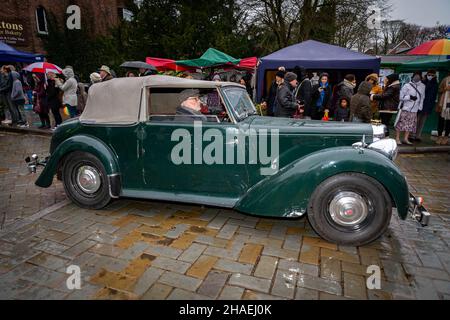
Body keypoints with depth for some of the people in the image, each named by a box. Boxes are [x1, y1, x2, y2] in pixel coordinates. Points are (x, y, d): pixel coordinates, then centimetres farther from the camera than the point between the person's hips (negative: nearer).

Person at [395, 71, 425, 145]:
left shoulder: (422, 86, 8)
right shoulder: (407, 86, -4)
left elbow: (422, 97, 14)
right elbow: (401, 96, -6)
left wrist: (420, 107, 10)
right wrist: (410, 97, -16)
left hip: (414, 110, 4)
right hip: (405, 108, -4)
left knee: (410, 125, 5)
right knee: (401, 123, -2)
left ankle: (406, 139, 13)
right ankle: (397, 138, 4)